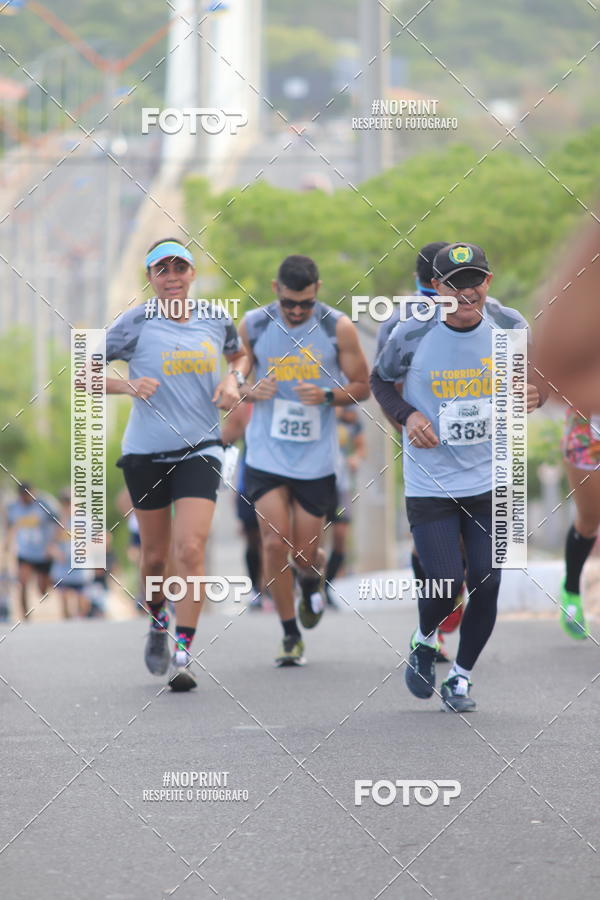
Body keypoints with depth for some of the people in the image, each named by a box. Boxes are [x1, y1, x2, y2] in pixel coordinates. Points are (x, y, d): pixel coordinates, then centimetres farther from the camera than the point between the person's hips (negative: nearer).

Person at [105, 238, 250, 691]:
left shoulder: (216, 319, 4)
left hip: (200, 450, 0)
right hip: (146, 453, 0)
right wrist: (126, 385, -16)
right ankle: (158, 624, 40)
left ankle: (183, 655, -12)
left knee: (191, 550, -14)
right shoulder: (135, 323, -4)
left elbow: (239, 355, 25)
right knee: (156, 555, 10)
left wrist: (234, 380, 3)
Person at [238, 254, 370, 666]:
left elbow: (362, 386, 2)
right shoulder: (254, 326, -3)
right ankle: (291, 635, 8)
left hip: (316, 458, 0)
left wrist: (328, 396, -18)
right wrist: (249, 391, -15)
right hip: (266, 454, 1)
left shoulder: (338, 328, -7)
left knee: (305, 553, 3)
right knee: (275, 543, -9)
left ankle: (311, 580, 42)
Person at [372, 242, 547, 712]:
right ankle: (424, 643, 29)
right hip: (430, 484, -2)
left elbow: (526, 377, 11)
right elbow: (381, 381, 5)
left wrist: (531, 395, -14)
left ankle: (461, 678, 24)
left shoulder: (510, 326, -6)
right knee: (447, 585, -8)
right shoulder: (413, 333, -12)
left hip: (492, 480, 2)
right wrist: (408, 415, -14)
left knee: (486, 584, 0)